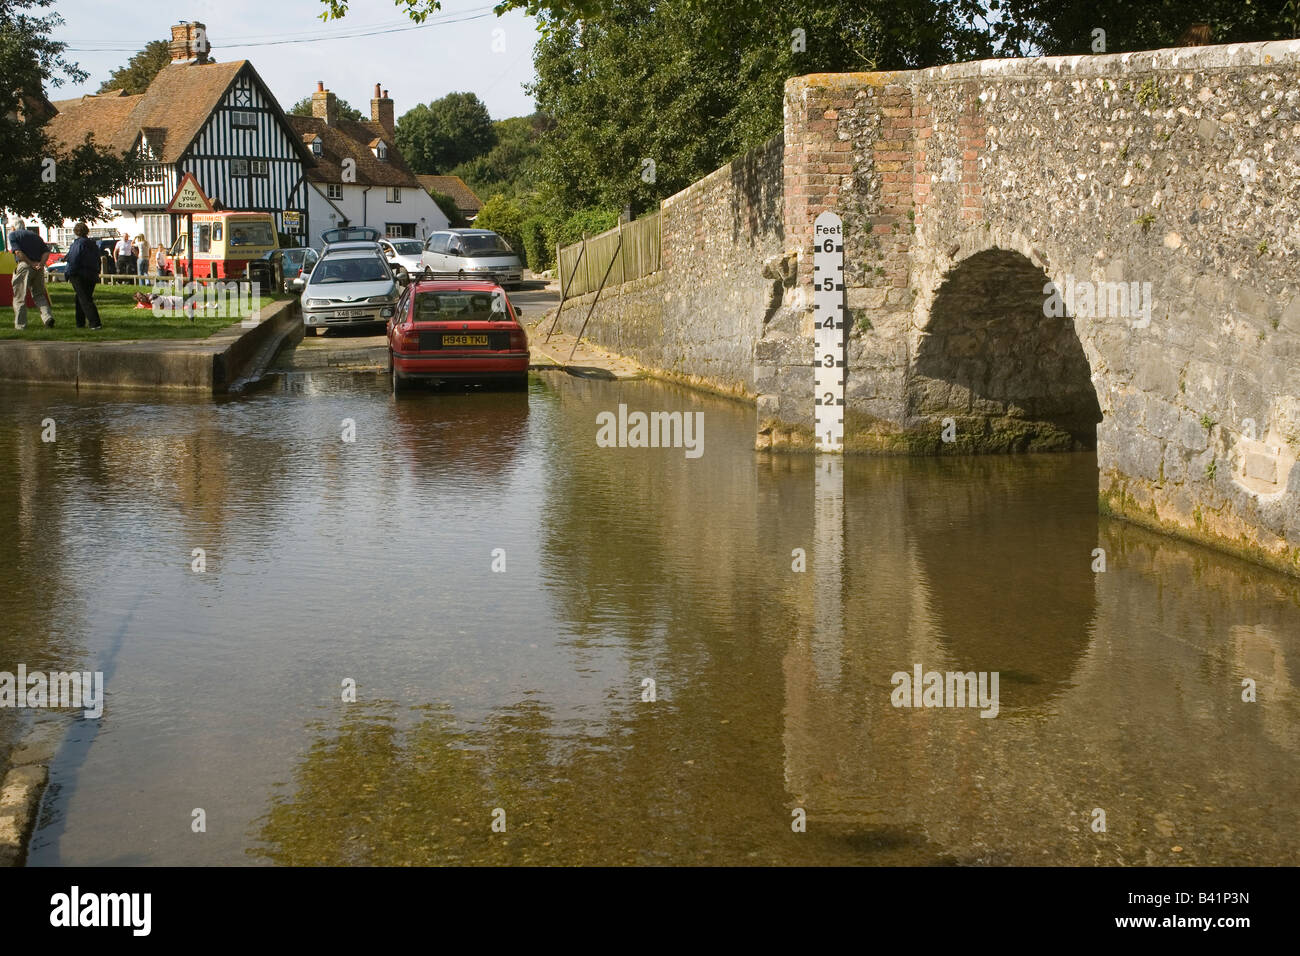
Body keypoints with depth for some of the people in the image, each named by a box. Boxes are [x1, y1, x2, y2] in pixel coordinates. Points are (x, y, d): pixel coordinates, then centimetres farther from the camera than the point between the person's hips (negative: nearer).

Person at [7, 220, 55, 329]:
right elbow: (46, 251, 8)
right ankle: (48, 317, -5)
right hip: (39, 269, 5)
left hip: (24, 266, -5)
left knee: (19, 297, 3)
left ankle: (20, 325, 2)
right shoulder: (35, 235, 20)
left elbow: (18, 252, -11)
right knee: (39, 295, 15)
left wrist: (32, 263, -11)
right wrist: (41, 263, -5)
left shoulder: (13, 235, 4)